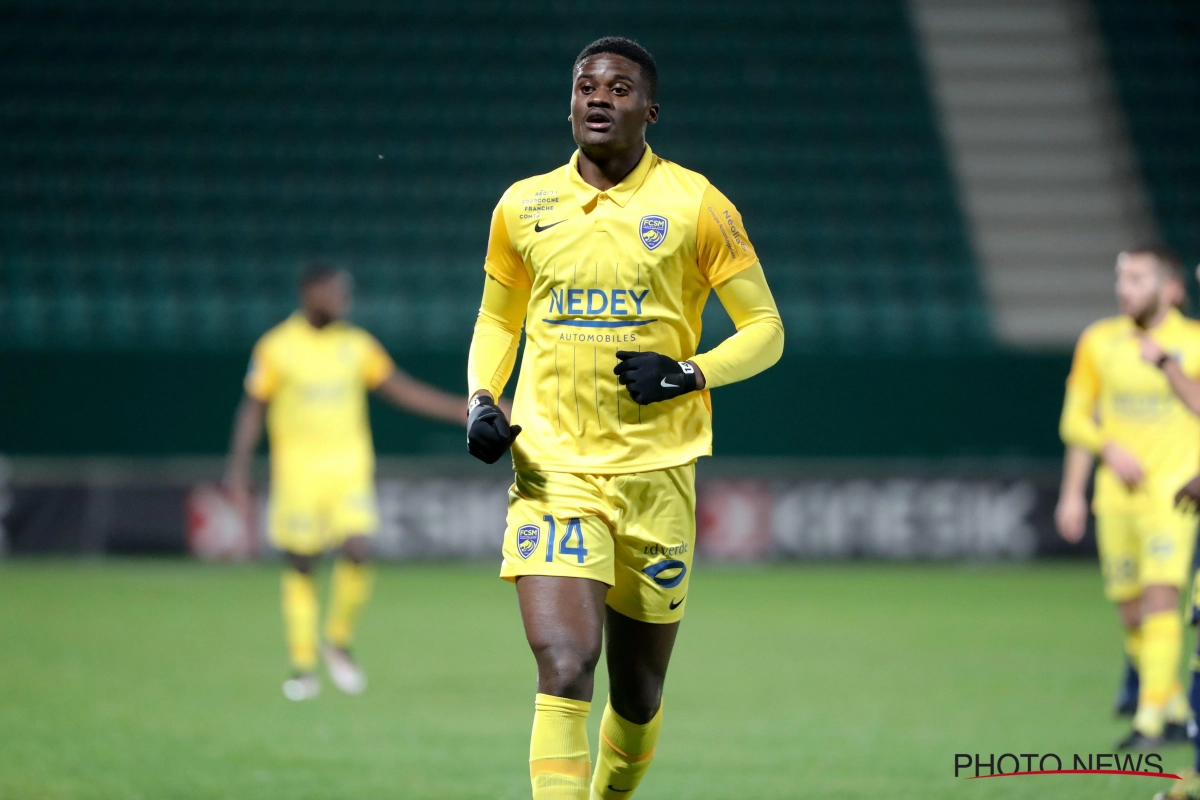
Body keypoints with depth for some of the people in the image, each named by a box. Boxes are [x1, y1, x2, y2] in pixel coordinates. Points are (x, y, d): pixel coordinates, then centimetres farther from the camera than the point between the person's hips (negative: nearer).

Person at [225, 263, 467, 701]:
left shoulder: (357, 345, 7)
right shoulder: (277, 347, -3)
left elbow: (402, 390, 12)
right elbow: (252, 408, 0)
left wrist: (464, 410, 7)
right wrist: (239, 469, -8)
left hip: (350, 468, 2)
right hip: (297, 470, -2)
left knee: (357, 551, -13)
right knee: (300, 565, 0)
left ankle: (338, 643, 8)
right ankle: (303, 666, 9)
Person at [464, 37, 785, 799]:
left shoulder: (695, 205, -1)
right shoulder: (523, 206, 7)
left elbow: (766, 330, 4)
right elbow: (497, 321, 21)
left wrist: (687, 375, -14)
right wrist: (482, 401, 2)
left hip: (656, 471, 0)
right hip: (551, 468, 0)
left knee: (639, 693, 10)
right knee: (564, 672, -18)